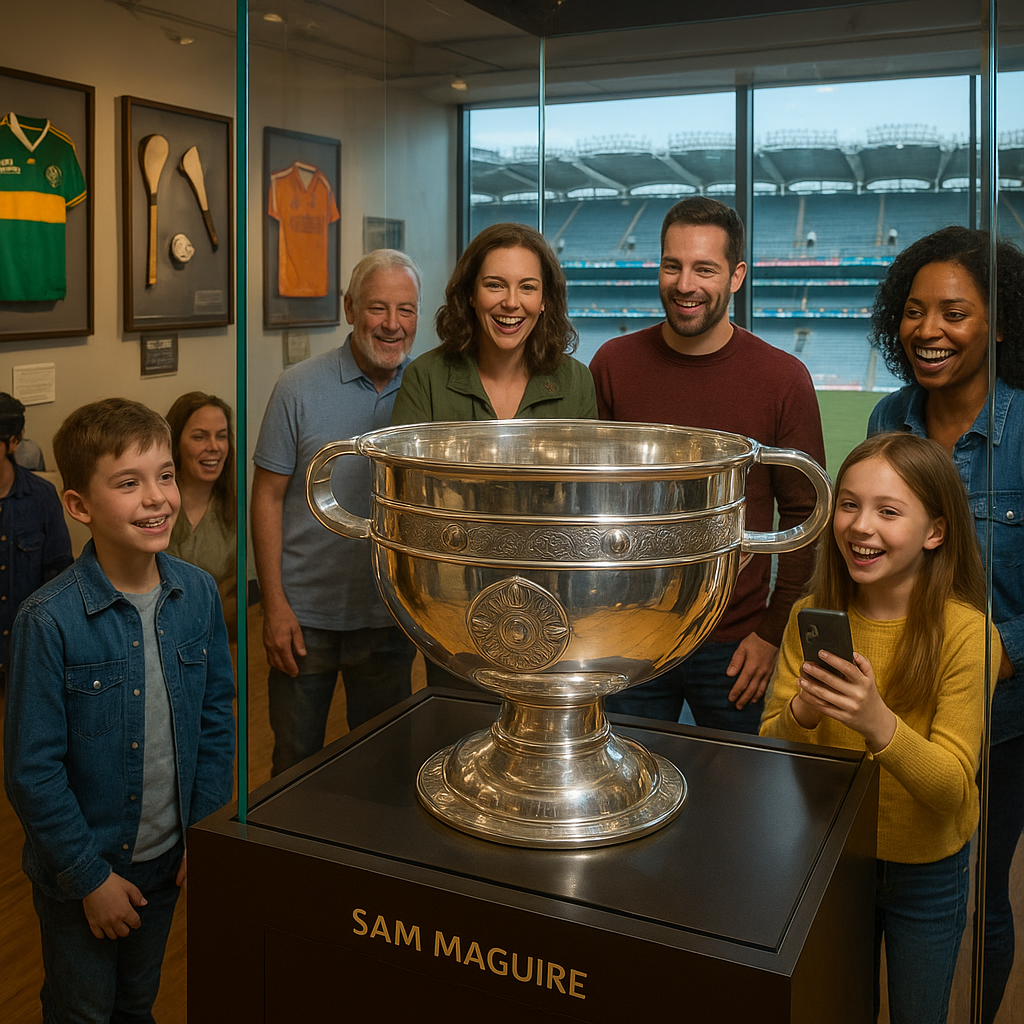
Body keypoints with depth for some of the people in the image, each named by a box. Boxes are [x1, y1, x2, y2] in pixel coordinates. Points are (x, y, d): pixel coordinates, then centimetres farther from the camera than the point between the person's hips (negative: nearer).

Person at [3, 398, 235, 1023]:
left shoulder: (199, 594, -9)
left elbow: (217, 717, 0)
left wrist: (206, 835, -1)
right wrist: (91, 877, -13)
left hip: (167, 858, 4)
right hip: (81, 868, -3)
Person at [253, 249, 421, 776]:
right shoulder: (299, 387, -7)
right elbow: (268, 498, -5)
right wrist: (274, 605, -9)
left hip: (390, 616, 2)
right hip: (305, 613, -1)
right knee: (295, 765, 14)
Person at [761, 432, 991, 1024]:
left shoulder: (965, 633, -21)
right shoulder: (811, 617, -10)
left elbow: (952, 791, -22)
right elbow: (768, 750, -9)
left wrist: (879, 724, -40)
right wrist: (802, 713, -30)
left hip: (926, 875, -2)